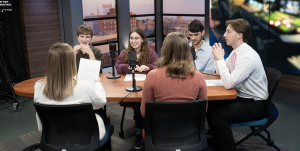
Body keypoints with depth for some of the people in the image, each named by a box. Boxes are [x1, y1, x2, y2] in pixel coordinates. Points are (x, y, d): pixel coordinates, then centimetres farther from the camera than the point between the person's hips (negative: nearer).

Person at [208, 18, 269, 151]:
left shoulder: (249, 57, -26)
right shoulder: (235, 52, 3)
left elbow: (229, 83, -30)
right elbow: (220, 72, 17)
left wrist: (220, 58, -24)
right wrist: (217, 57, -1)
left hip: (254, 104, -9)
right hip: (240, 96, 9)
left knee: (217, 114, -24)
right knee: (210, 104, 3)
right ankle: (215, 140, 24)